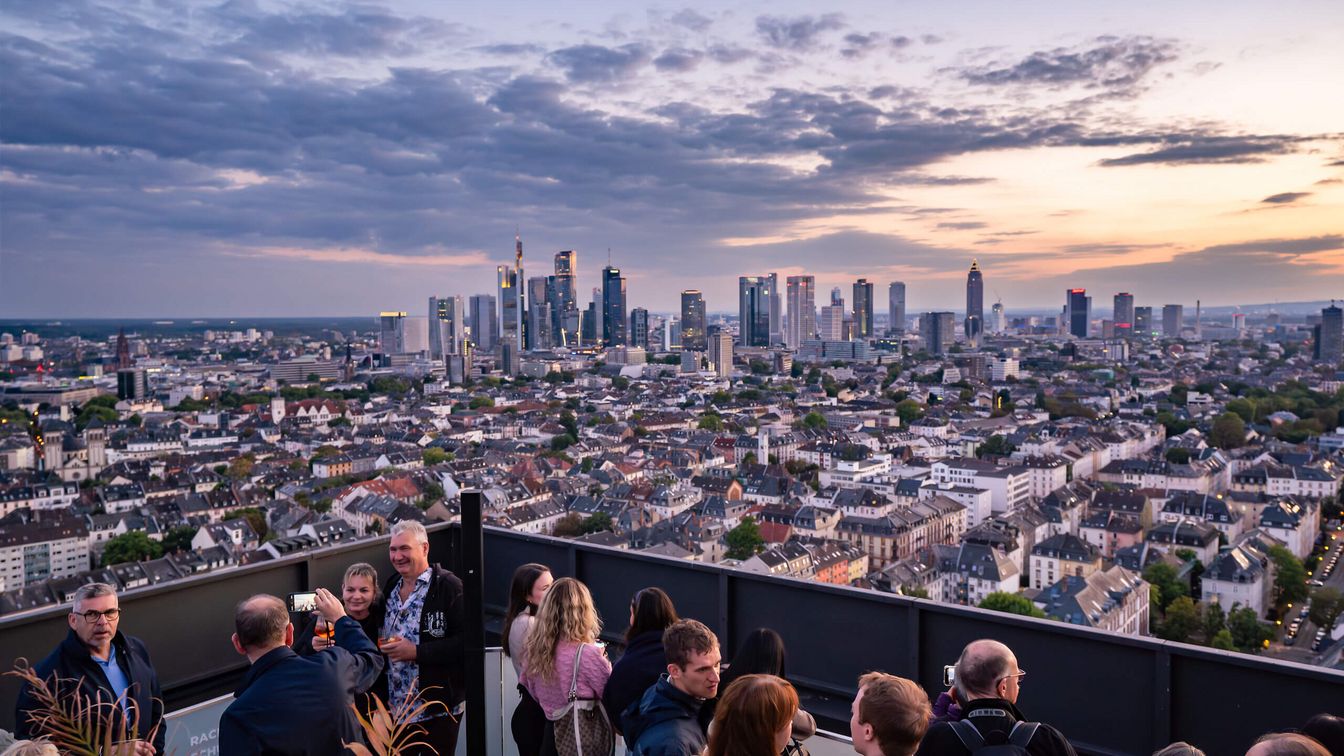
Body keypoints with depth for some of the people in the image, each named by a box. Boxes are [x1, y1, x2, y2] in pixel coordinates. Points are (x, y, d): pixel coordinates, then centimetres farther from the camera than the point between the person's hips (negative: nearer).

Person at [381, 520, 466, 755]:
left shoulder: (448, 586, -12)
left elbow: (466, 641, -19)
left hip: (438, 709, -6)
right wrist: (381, 644, 0)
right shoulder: (391, 587, 10)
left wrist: (416, 651, -21)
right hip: (396, 707, 6)